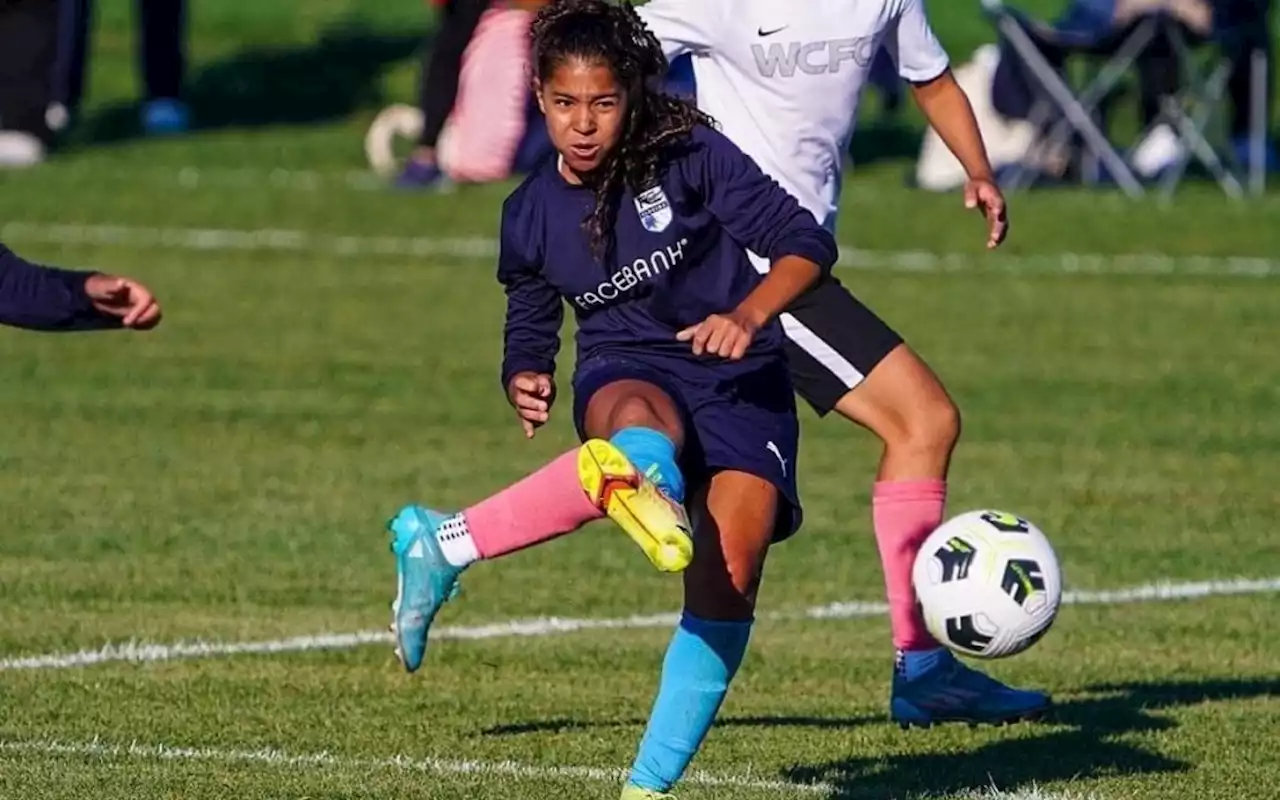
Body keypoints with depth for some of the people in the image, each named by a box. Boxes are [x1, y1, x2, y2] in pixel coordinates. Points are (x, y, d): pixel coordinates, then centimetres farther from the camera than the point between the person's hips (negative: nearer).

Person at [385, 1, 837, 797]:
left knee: (728, 578, -21)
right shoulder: (531, 216, 2)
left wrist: (747, 317, -28)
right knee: (643, 435, -41)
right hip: (626, 373, 1)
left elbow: (806, 242, -10)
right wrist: (526, 381, -8)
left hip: (739, 379, -1)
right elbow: (530, 329, 16)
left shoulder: (689, 156, -9)